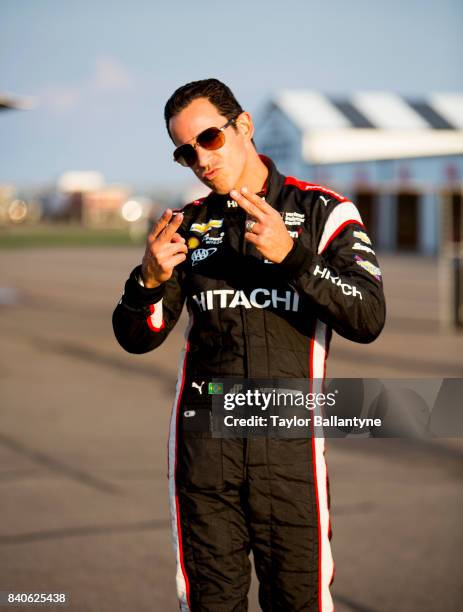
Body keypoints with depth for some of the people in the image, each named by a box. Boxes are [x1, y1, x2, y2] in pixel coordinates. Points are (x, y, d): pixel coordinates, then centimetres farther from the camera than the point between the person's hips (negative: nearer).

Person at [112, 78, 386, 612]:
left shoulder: (324, 213, 1)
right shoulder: (189, 225, 11)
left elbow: (367, 320, -12)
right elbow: (136, 338, 9)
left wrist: (290, 253, -23)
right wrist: (151, 278, -12)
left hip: (288, 443, -2)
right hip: (203, 439, 3)